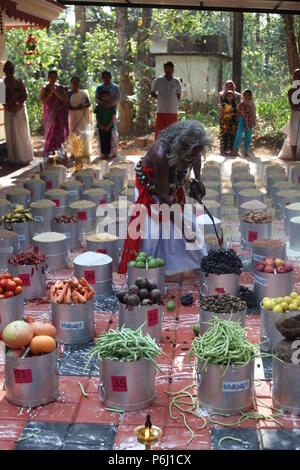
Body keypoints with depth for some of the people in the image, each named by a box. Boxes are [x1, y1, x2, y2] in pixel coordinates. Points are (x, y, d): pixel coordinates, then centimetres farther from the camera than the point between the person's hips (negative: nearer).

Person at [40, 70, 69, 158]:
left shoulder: (61, 88, 6)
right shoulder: (44, 89, 2)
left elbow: (65, 100, -6)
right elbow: (42, 101, -8)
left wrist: (56, 92, -14)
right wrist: (51, 93, -14)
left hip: (60, 114, 2)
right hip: (49, 114, -1)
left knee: (60, 132, -1)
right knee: (50, 132, -4)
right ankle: (48, 152, 2)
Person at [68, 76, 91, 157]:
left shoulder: (83, 93, 11)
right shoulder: (68, 94, 4)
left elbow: (89, 103, 9)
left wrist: (84, 105, -13)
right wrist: (76, 108, -19)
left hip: (82, 117, 2)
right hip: (73, 117, -2)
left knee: (84, 134, -3)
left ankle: (85, 152, 1)